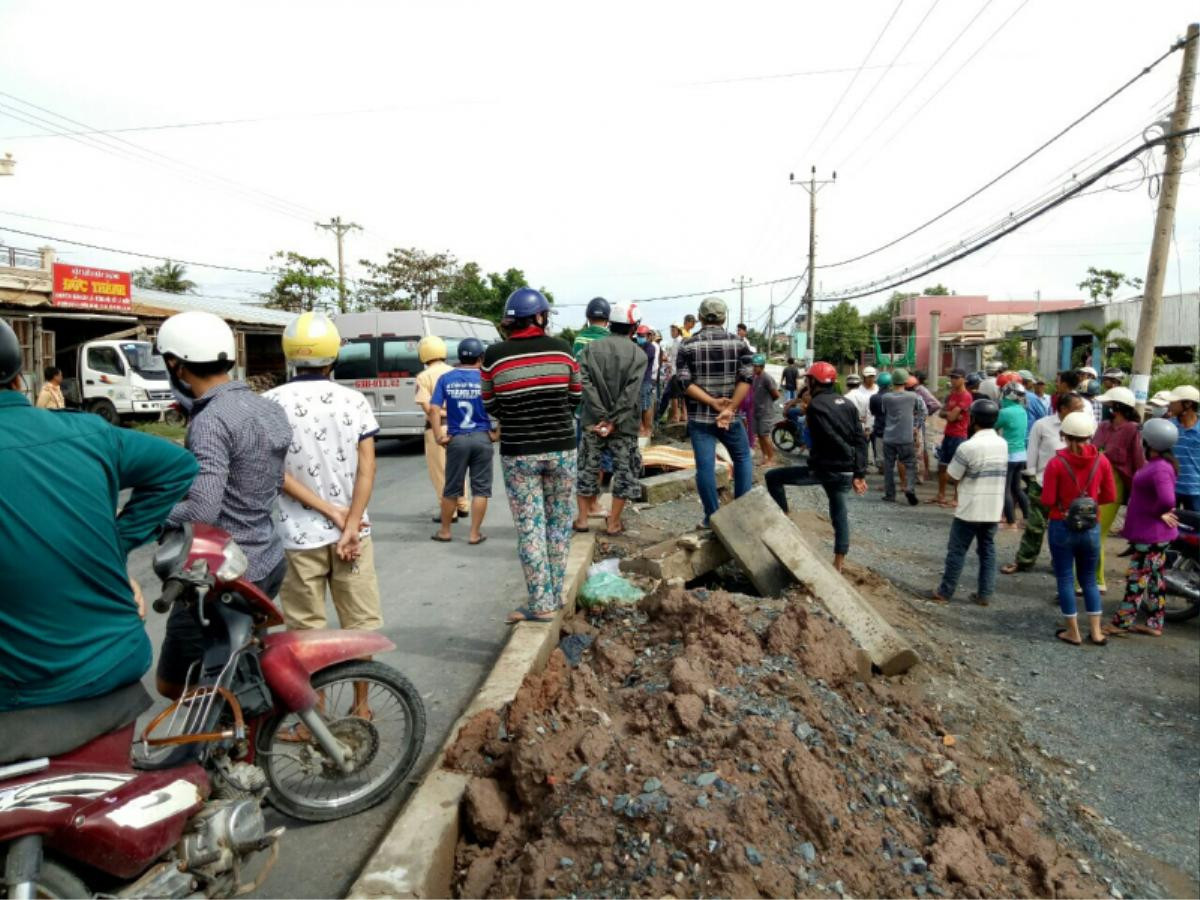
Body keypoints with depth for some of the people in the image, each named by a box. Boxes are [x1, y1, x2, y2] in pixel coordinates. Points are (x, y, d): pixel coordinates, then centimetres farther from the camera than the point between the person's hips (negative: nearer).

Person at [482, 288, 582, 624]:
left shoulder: (494, 356, -7)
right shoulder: (561, 349, -3)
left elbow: (490, 406, 3)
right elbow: (576, 397, 7)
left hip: (518, 453, -2)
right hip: (561, 448, 2)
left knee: (530, 527, 5)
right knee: (559, 521, 15)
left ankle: (542, 603, 8)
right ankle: (555, 594, 23)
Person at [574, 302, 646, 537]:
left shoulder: (591, 349, 2)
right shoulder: (638, 354, -3)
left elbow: (586, 384, -9)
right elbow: (631, 392, -13)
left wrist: (601, 417, -11)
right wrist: (614, 421, -14)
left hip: (594, 421, 2)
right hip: (624, 424, -2)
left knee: (588, 467, 12)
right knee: (624, 471, 8)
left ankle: (582, 518, 18)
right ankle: (614, 522, 11)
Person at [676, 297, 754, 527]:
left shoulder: (687, 345, 0)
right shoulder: (738, 343, 1)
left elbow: (685, 382, -9)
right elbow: (746, 379, -9)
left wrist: (712, 402, -12)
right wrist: (729, 408, -12)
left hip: (698, 417, 0)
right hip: (730, 416, 0)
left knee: (705, 466, 1)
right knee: (743, 458, 17)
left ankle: (712, 518, 6)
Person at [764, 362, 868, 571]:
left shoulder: (816, 405, -10)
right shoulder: (848, 403, 12)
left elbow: (834, 440, -18)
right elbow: (860, 439, 5)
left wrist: (853, 463, -13)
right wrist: (859, 473, 2)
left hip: (823, 468, -7)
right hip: (844, 472, 7)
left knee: (773, 477, 6)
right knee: (840, 515, 17)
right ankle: (838, 566, 19)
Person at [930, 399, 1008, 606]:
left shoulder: (968, 447, -19)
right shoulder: (1003, 444, 3)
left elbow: (951, 476, -12)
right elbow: (999, 473, 13)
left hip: (970, 509, -5)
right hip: (993, 509, 6)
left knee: (957, 550, 4)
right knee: (988, 550, 13)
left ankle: (944, 592, 11)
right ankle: (985, 594, 16)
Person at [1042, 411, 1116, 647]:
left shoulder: (1056, 463, -14)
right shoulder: (1101, 461, -5)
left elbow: (1047, 500, -13)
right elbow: (1109, 496, 2)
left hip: (1062, 528, -3)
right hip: (1091, 528, 3)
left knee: (1065, 580, 8)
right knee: (1089, 580, 18)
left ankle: (1073, 632, 14)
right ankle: (1096, 631, 21)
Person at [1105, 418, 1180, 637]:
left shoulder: (1161, 468, -24)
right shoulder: (1156, 463, 7)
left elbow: (1167, 499, -37)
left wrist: (1158, 512, -18)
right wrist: (1160, 511, 10)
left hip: (1151, 535, -10)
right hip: (1149, 533, 10)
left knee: (1137, 578, -2)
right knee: (1154, 578, 16)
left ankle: (1122, 623, 6)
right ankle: (1154, 623, 26)